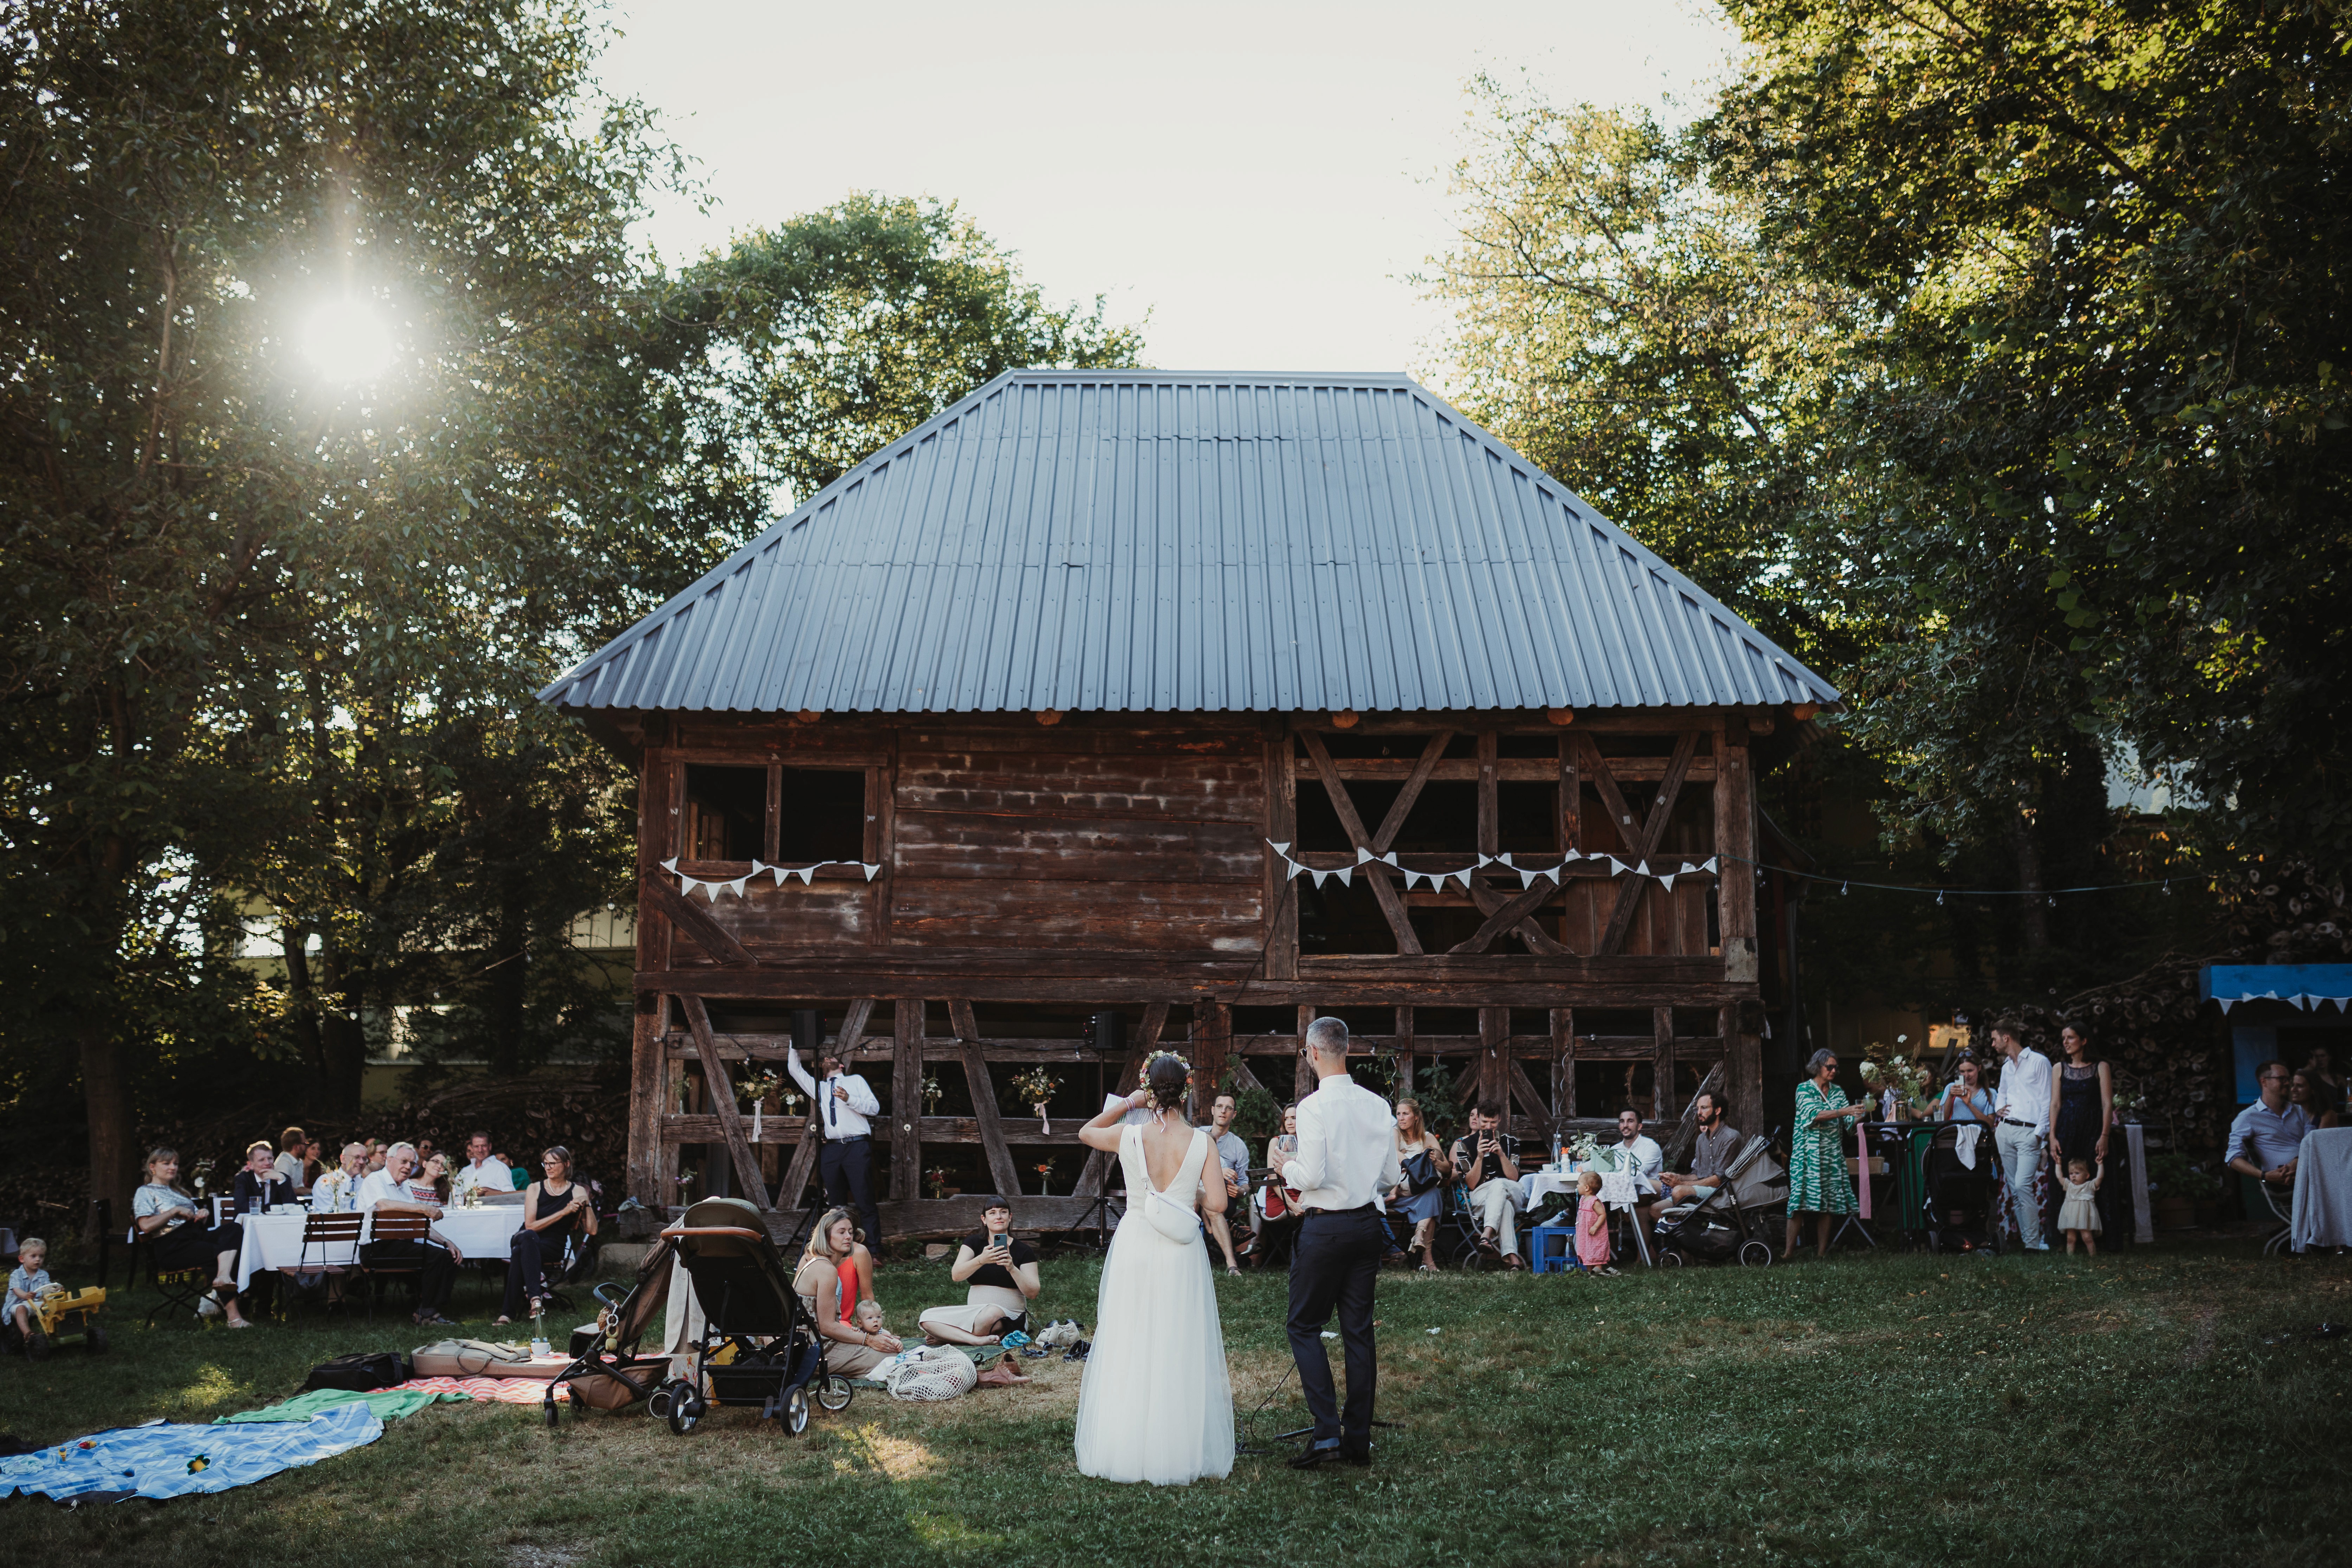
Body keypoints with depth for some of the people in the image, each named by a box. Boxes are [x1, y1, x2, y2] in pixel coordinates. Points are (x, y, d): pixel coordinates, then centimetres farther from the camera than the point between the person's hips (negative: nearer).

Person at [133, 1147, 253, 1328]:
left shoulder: (177, 1191, 31)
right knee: (221, 1253, -31)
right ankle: (233, 1315, -34)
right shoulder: (145, 1193, 8)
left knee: (233, 1228, -27)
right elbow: (146, 1226, -9)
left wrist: (201, 1216, 10)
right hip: (173, 1246, -7)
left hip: (197, 1235, 7)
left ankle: (223, 1278, -50)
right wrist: (175, 1211, -9)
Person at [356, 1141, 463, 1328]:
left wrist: (447, 1242, 8)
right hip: (377, 1248, -8)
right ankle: (427, 1316, -15)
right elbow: (384, 1204, -27)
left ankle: (427, 1311, -6)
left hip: (401, 1245, 8)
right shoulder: (375, 1180, -4)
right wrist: (423, 1208, -29)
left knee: (449, 1257, -8)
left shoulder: (406, 1188, 23)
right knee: (436, 1256, -24)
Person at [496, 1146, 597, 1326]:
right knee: (528, 1237, -39)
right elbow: (530, 1226, -8)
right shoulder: (535, 1189, 6)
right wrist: (563, 1212, -13)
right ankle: (536, 1298, -51)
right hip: (527, 1241, 1)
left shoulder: (577, 1191, 7)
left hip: (554, 1248, -1)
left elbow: (592, 1231, 0)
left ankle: (509, 1312, -38)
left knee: (520, 1252, -35)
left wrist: (587, 1204, -12)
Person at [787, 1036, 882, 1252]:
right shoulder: (818, 1087, 25)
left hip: (857, 1147, -4)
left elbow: (875, 1108, 5)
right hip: (831, 1149, 4)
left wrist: (849, 1099, -9)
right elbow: (794, 1069, 23)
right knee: (836, 1204, 3)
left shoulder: (856, 1080, 15)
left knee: (865, 1203, -8)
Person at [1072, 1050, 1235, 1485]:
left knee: (1127, 1348, 11)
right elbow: (1217, 1203, -11)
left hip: (1134, 1248, 1)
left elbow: (1085, 1132, 15)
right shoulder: (1200, 1142, -10)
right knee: (1178, 1351, 7)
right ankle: (1177, 1453, 12)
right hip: (1180, 1253, -1)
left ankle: (1122, 1449, 18)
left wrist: (1127, 1103, 15)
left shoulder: (1128, 1136, -6)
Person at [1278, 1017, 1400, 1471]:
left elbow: (1311, 1177, -19)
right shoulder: (1378, 1105, 2)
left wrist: (1286, 1168, 1)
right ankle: (1359, 1439, 15)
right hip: (1368, 1224, 6)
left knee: (1304, 1326, 6)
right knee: (1359, 1330, 11)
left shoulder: (1313, 1106, -15)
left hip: (1325, 1228, -5)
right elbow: (1392, 1177, 5)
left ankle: (1327, 1434, -3)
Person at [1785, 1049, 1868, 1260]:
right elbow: (1814, 1115, -17)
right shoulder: (1804, 1089, -2)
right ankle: (1789, 1250, -11)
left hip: (1831, 1154, 5)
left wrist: (1861, 1114, -14)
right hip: (1808, 1153, -5)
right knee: (1800, 1199, -11)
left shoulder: (1838, 1092, 13)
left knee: (1827, 1203, 2)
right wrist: (1845, 1111, -25)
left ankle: (1822, 1251, 6)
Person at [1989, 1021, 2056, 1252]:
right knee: (2014, 1188, 5)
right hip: (2005, 1130, 7)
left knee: (2023, 1185, -17)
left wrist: (2039, 1133, -13)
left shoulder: (2039, 1062, -3)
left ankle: (2034, 1242, -13)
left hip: (2028, 1132, -7)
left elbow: (2047, 1101, -7)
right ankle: (2024, 1237, 9)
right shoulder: (2006, 1066, 20)